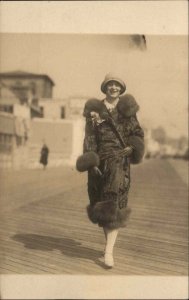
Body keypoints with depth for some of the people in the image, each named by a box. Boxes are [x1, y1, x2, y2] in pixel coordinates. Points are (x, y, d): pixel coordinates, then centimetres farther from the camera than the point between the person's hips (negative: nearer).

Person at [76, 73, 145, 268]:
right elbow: (89, 137, 1)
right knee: (101, 203, 10)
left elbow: (138, 134, 11)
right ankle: (109, 240, 31)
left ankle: (109, 252, -7)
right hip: (100, 161, 2)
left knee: (114, 204, -10)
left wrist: (130, 149, -6)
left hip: (119, 161, -1)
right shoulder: (95, 108, 7)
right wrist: (91, 161, -8)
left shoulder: (126, 108, 8)